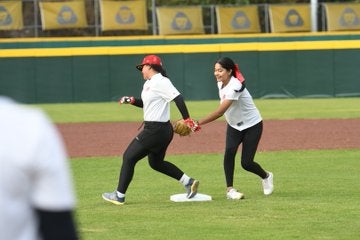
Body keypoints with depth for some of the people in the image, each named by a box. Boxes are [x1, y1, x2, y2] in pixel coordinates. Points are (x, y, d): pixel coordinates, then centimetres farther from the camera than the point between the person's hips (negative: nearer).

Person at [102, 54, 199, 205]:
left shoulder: (160, 82, -16)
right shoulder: (148, 84, 14)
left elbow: (178, 98, -24)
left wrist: (187, 119, -29)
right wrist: (132, 101, 9)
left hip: (155, 130, -11)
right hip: (162, 130, 11)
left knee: (129, 157, -3)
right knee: (156, 162, 22)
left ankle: (119, 196, 2)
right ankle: (188, 182, 21)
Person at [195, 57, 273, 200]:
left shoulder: (235, 86, -32)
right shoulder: (220, 83, -6)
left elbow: (220, 112, -40)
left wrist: (199, 123, -45)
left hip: (252, 126, -6)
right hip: (234, 126, 6)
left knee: (246, 163, -6)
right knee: (229, 152, -22)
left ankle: (266, 176, 27)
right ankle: (230, 189, -21)